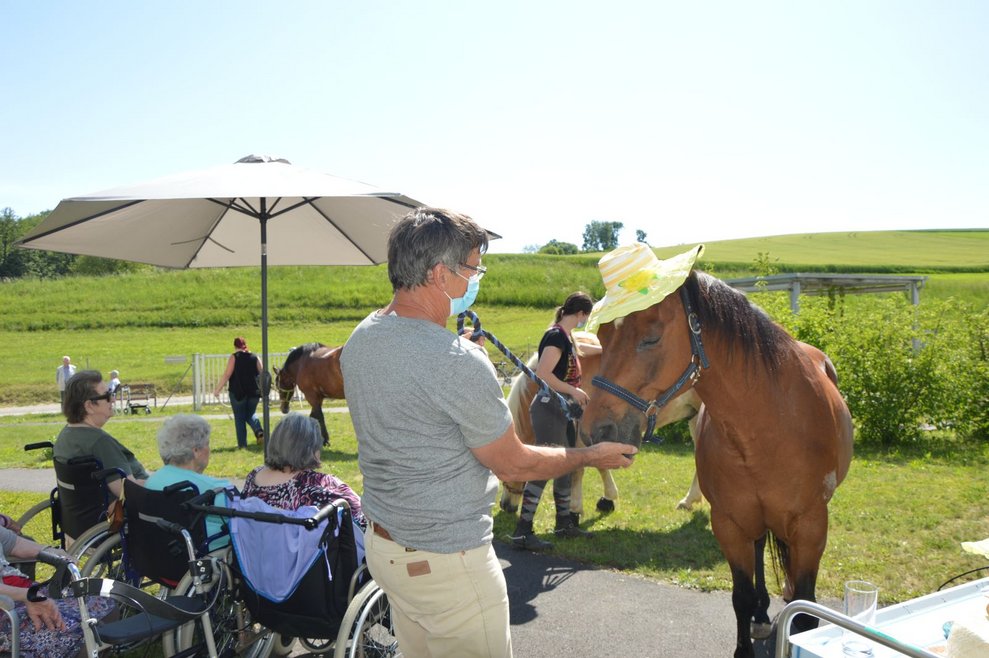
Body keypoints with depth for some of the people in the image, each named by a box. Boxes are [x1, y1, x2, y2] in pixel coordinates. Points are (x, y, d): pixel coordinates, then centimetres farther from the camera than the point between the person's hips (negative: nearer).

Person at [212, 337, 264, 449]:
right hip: (254, 393, 3)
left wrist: (218, 389, -4)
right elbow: (262, 373, 5)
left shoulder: (234, 357, -5)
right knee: (250, 414, 21)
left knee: (239, 418, 8)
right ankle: (259, 431, -6)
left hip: (238, 393, -3)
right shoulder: (255, 357, 5)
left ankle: (242, 444, 7)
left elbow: (227, 375, -10)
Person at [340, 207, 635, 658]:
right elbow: (514, 466, -14)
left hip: (382, 544, 9)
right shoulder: (458, 362, -26)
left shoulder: (358, 340, 0)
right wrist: (591, 456, 0)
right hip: (447, 562, -8)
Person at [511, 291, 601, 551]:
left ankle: (564, 522, 27)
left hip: (564, 410, 10)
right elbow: (542, 374, -26)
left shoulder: (566, 336, 13)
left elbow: (580, 348, 38)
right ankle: (522, 531, -9)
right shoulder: (556, 336, -16)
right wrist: (574, 391, -21)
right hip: (549, 408, -10)